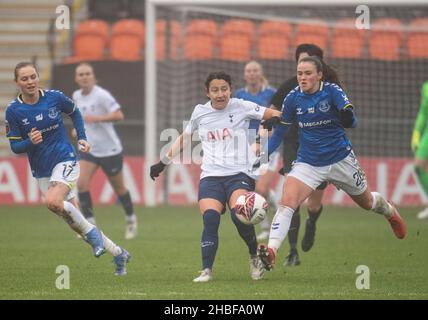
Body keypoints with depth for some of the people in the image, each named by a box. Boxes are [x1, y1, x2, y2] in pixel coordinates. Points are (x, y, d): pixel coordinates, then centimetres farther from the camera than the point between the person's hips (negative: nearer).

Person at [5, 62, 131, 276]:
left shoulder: (54, 97, -7)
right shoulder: (13, 111, -6)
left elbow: (74, 112, 14)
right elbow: (15, 146, -3)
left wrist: (82, 138, 4)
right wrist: (30, 142, -23)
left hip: (65, 160, -3)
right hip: (42, 172, 3)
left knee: (52, 201, -33)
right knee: (76, 223, 5)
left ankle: (91, 232, -12)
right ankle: (118, 254, 20)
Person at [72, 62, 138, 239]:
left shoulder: (101, 95, -16)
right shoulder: (76, 96, 5)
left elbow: (119, 115, -26)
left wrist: (96, 118, -32)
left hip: (109, 149, -5)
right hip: (88, 149, 5)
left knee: (119, 188, 9)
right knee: (81, 183, -17)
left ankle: (131, 220, 33)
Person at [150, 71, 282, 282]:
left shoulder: (241, 107, 2)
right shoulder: (200, 112, 12)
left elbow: (275, 115, 3)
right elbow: (184, 138, 28)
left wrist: (275, 120, -20)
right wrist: (163, 162, 30)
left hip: (239, 173, -3)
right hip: (210, 176, 3)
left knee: (239, 215, -26)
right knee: (210, 219, -21)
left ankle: (255, 257, -1)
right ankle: (207, 271, -16)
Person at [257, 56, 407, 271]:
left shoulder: (332, 91, -15)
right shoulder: (293, 98, -6)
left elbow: (351, 122, -24)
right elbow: (279, 132, 3)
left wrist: (347, 118, -48)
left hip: (340, 160, -1)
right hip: (308, 163, 1)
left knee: (366, 202, 20)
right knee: (286, 202, -23)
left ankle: (390, 212, 55)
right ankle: (271, 251, -30)